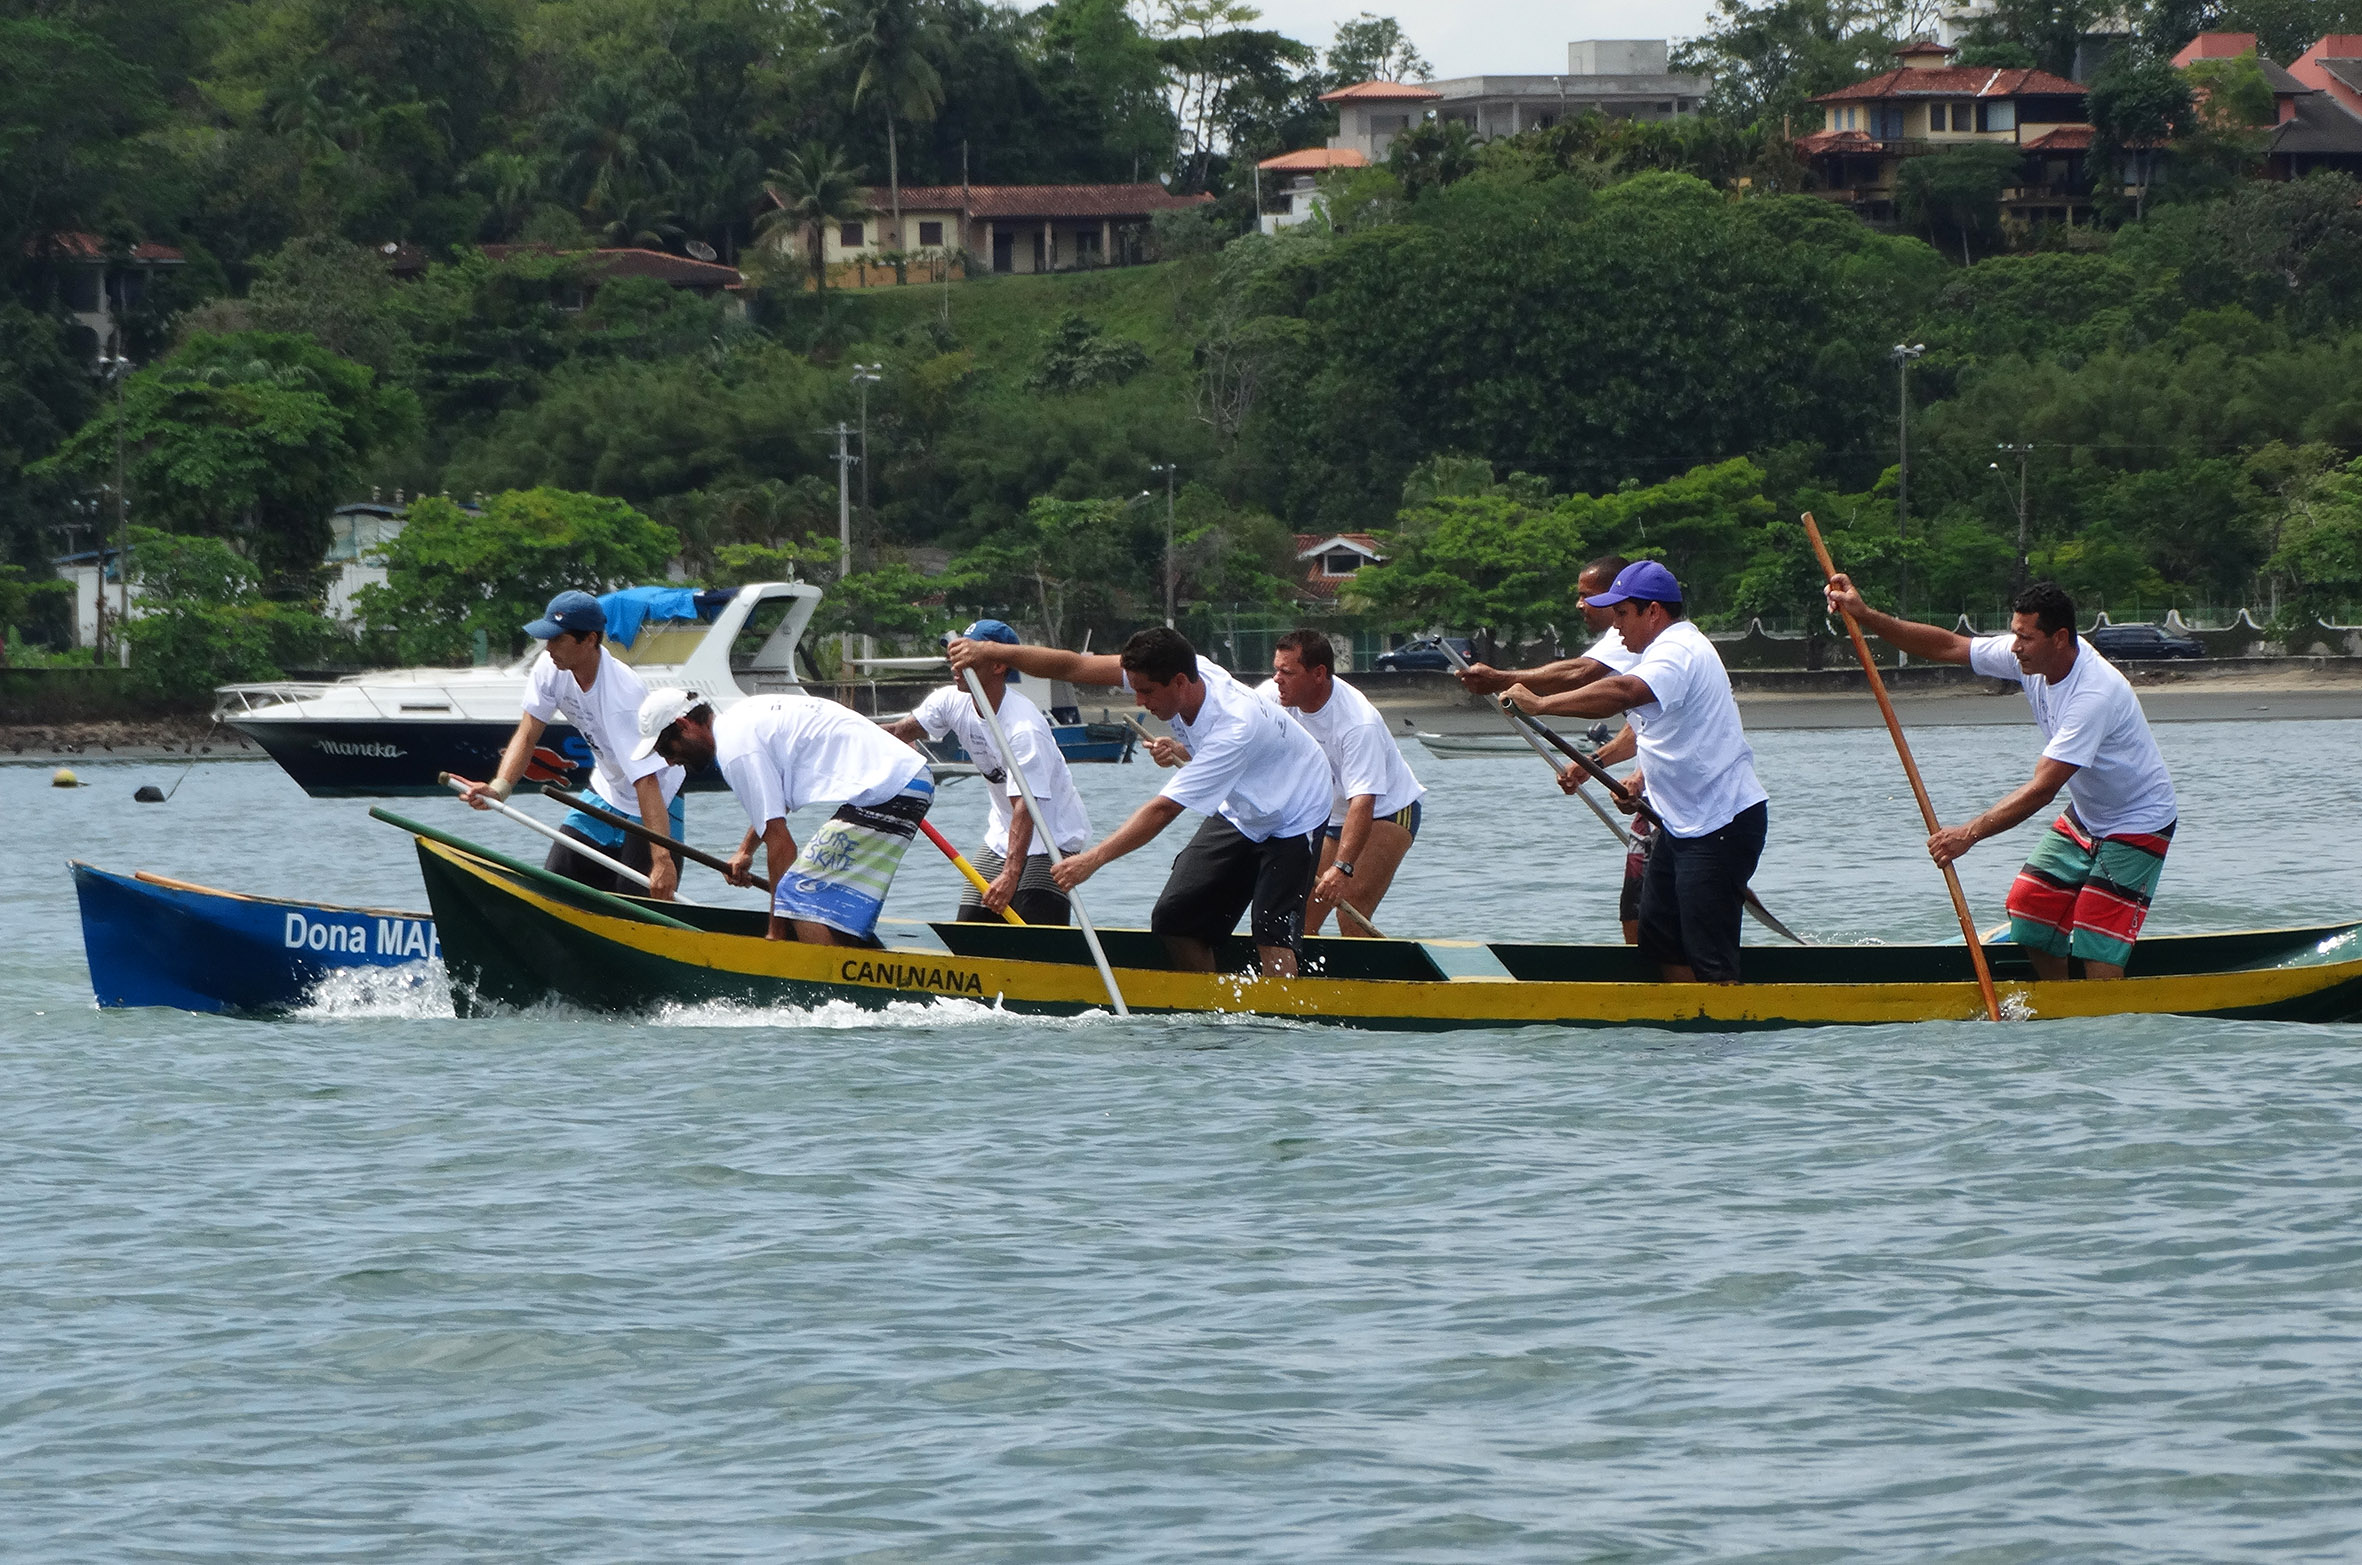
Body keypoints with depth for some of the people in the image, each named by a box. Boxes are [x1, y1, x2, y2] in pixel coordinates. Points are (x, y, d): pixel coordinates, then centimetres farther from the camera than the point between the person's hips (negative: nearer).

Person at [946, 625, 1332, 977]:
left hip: (1291, 820, -8)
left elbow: (1163, 809, -41)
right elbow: (1074, 666, -16)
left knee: (1272, 936, -17)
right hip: (1239, 812, 8)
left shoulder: (1235, 728, -40)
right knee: (1175, 918, 0)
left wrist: (1093, 859, -44)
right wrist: (991, 651, -23)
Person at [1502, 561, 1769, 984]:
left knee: (1710, 963, -11)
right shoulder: (1673, 648, 18)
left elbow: (1621, 693, -37)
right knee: (1659, 940, 13)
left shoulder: (1678, 652, -18)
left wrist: (1539, 704, -34)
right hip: (1685, 821, 11)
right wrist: (1641, 776, 7)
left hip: (1723, 824, -11)